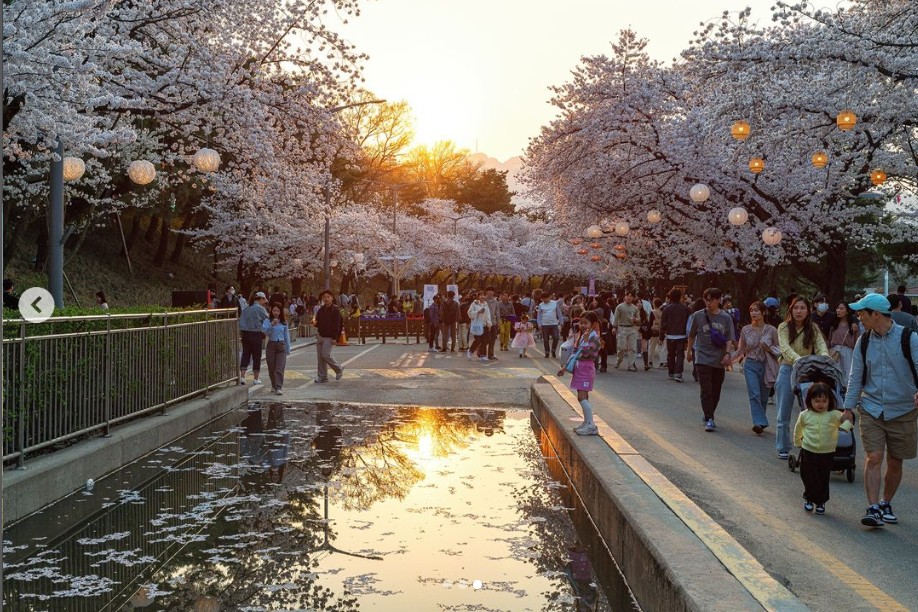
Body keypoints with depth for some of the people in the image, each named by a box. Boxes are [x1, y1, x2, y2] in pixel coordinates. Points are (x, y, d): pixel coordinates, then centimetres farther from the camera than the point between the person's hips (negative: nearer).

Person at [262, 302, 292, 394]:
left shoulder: (284, 322, 8)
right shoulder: (267, 321, 1)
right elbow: (265, 331, -15)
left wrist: (288, 349, 13)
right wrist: (272, 325, -30)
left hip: (281, 345, 1)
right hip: (271, 345, 0)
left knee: (280, 368, -9)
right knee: (271, 368, 7)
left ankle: (279, 388, -14)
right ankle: (273, 386, 26)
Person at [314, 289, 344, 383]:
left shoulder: (335, 310, -9)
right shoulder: (321, 310, 12)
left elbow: (337, 325, -14)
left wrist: (334, 338, -19)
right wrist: (315, 323, -4)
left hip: (329, 337, -7)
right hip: (320, 336, 7)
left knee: (325, 355, -11)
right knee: (320, 357, 5)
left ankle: (339, 369, 11)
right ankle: (322, 377, 12)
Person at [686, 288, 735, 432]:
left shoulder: (726, 318, 3)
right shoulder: (698, 316, 0)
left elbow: (729, 339, 1)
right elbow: (691, 336, 11)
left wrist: (728, 353, -14)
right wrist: (689, 351, 18)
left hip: (719, 360, 2)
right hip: (703, 358, -2)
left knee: (716, 391, 11)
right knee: (706, 390, -10)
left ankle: (709, 416, 27)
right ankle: (709, 419, -10)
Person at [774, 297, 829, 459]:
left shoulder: (813, 328, -1)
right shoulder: (784, 327, -7)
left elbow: (821, 346, -16)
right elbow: (785, 348, -23)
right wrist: (798, 360, -42)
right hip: (787, 370, -1)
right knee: (783, 414, 5)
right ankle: (783, 448, 17)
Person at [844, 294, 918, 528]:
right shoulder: (863, 341, 3)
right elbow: (856, 377, 9)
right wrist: (848, 408, 6)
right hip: (871, 410, 2)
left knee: (895, 463, 9)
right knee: (873, 458, -10)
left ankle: (886, 504, 28)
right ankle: (873, 509, -8)